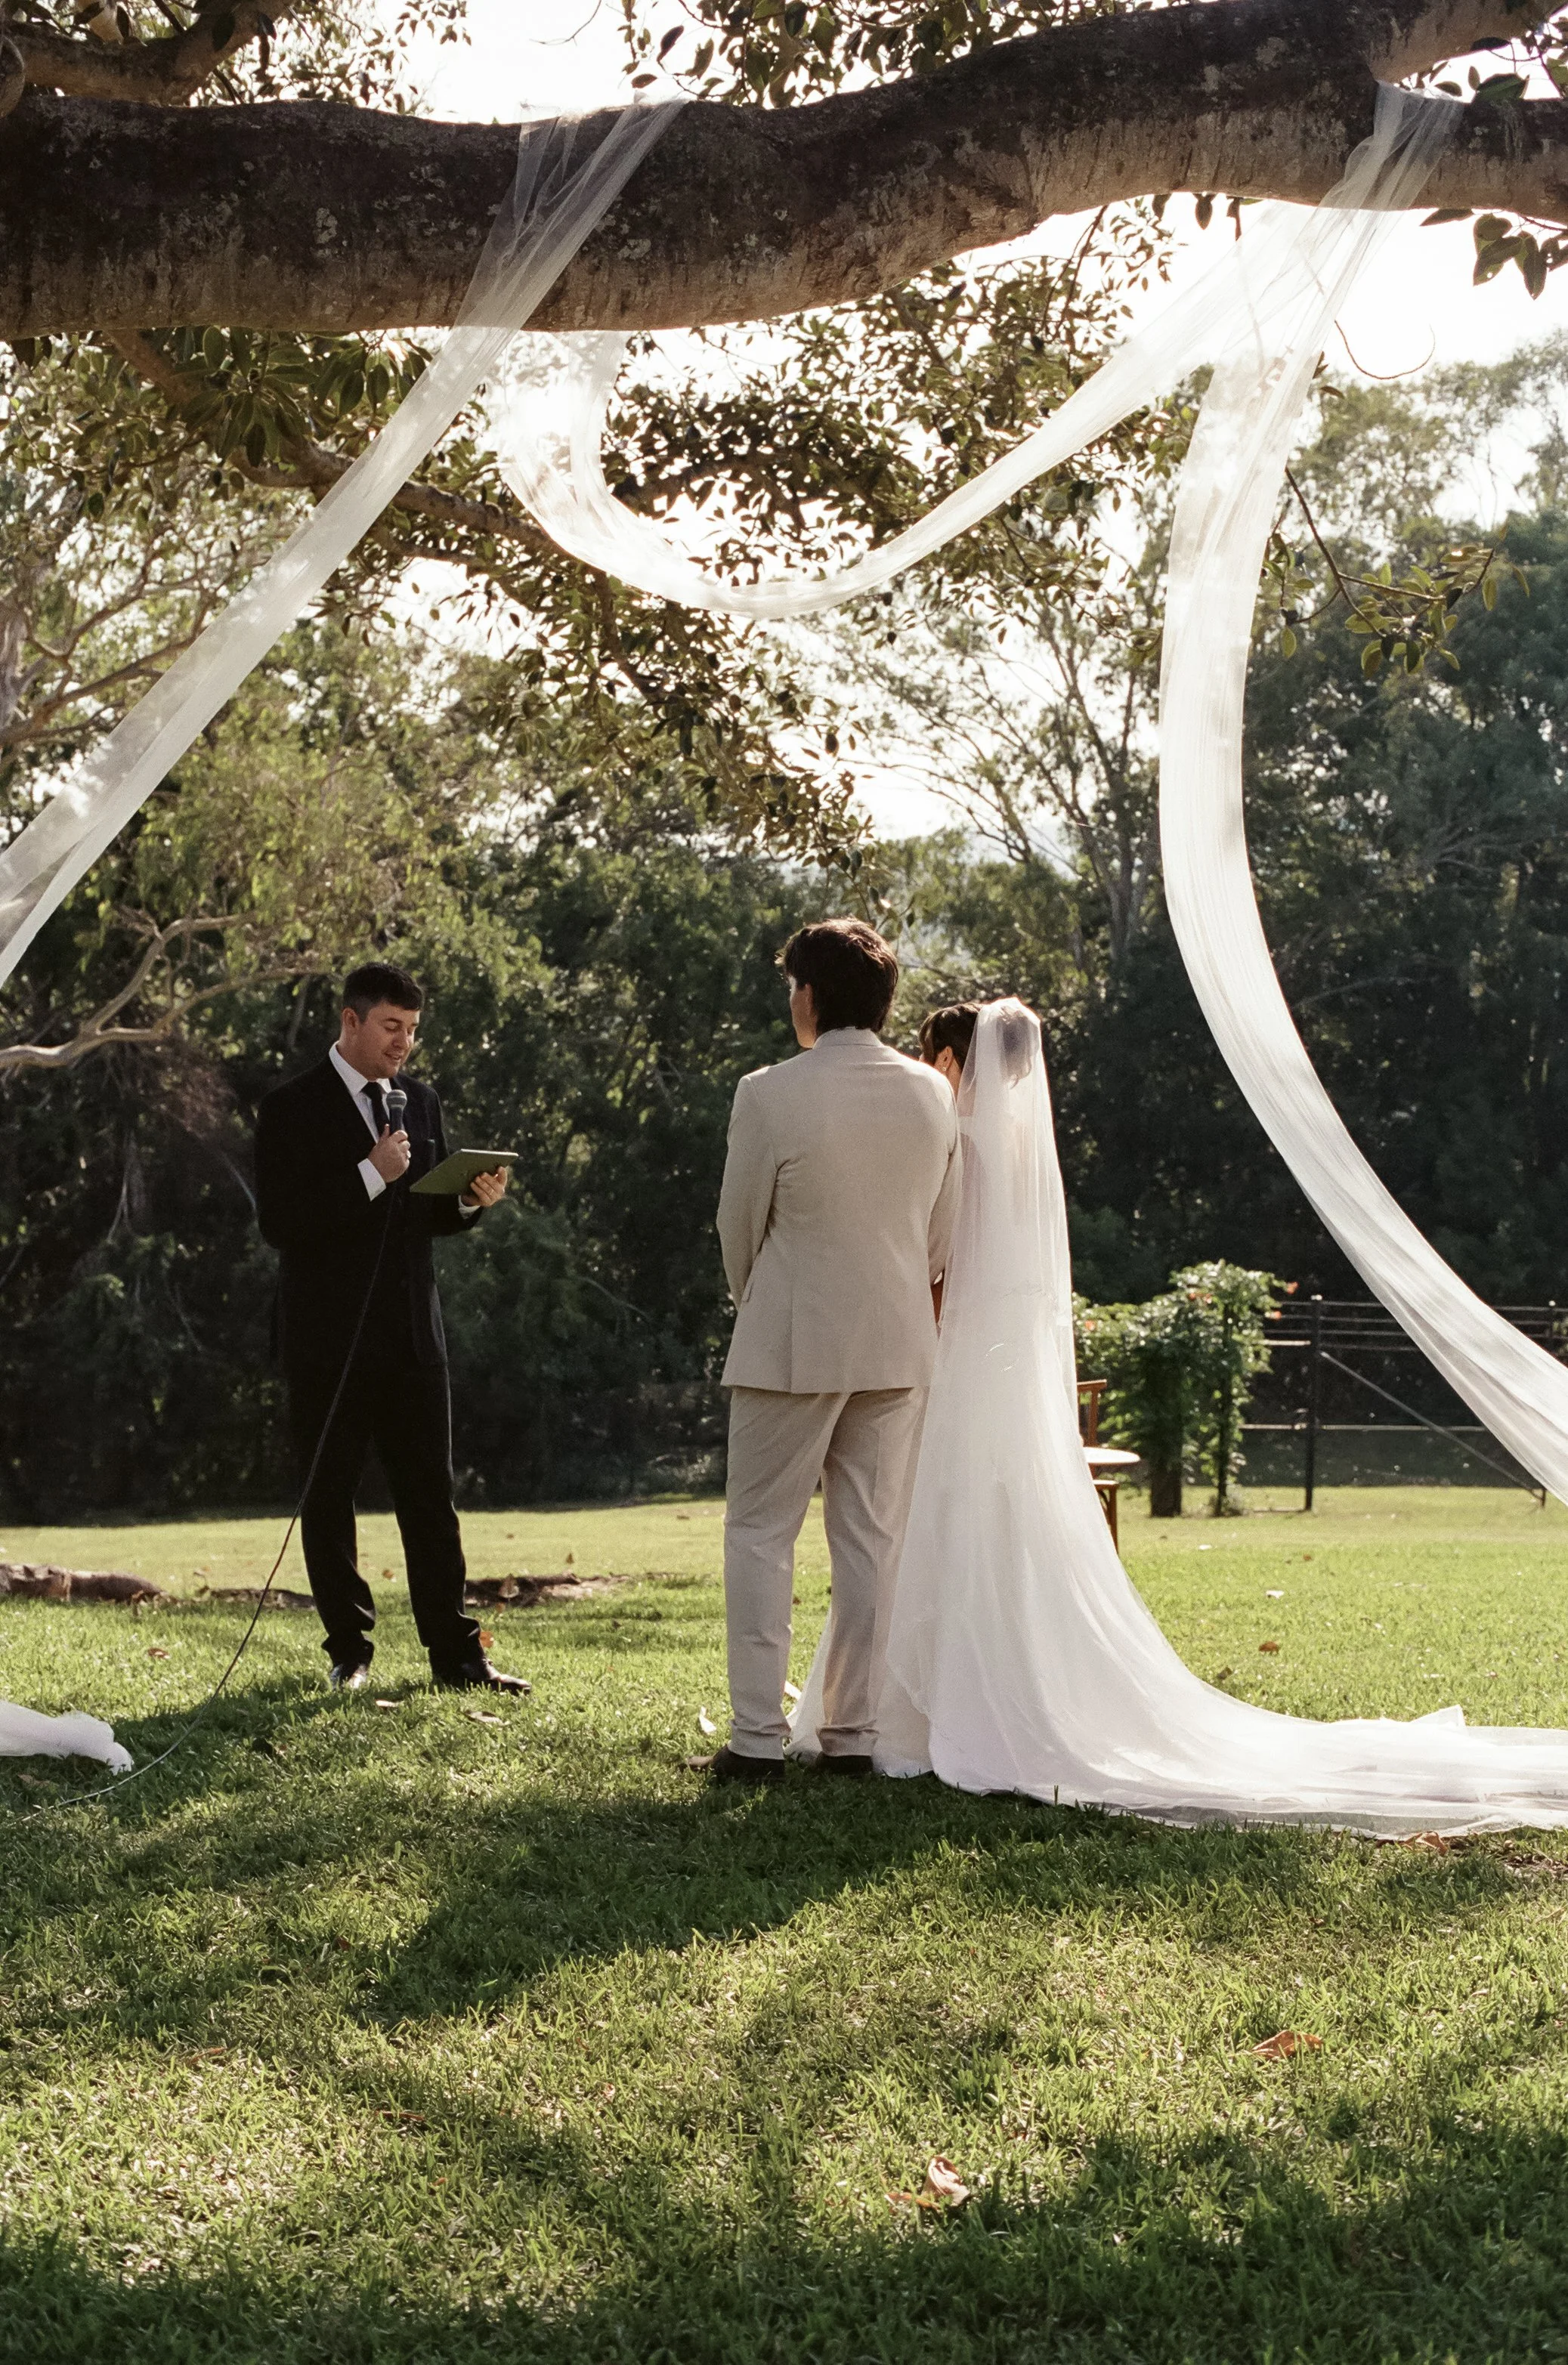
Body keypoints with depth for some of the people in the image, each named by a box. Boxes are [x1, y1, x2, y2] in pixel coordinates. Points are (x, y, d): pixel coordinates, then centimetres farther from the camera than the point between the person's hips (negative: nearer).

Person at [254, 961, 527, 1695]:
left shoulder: (420, 1101, 12)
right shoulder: (291, 1109, -5)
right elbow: (277, 1221, -15)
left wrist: (472, 1200, -4)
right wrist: (370, 1175, -21)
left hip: (412, 1332, 4)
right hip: (329, 1338, -4)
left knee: (430, 1496, 3)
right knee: (328, 1497, 4)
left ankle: (456, 1655, 6)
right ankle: (349, 1652, 16)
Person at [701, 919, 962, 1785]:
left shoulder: (770, 1095, -14)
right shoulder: (934, 1095, 1)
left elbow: (739, 1226, -4)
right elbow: (942, 1232, 9)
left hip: (792, 1344, -5)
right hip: (900, 1344, 5)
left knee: (760, 1536, 5)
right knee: (872, 1539, 10)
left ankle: (756, 1737, 3)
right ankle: (855, 1733, 13)